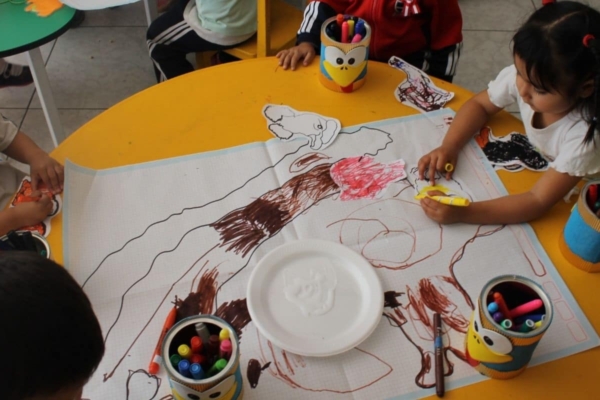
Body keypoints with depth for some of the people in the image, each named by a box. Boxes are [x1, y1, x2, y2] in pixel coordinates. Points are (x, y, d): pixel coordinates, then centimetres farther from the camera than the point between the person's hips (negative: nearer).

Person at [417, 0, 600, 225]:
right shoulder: (523, 75, -23)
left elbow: (539, 202, -36)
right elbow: (480, 104, -6)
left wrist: (462, 213, -45)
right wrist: (448, 147, -23)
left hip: (568, 208, -5)